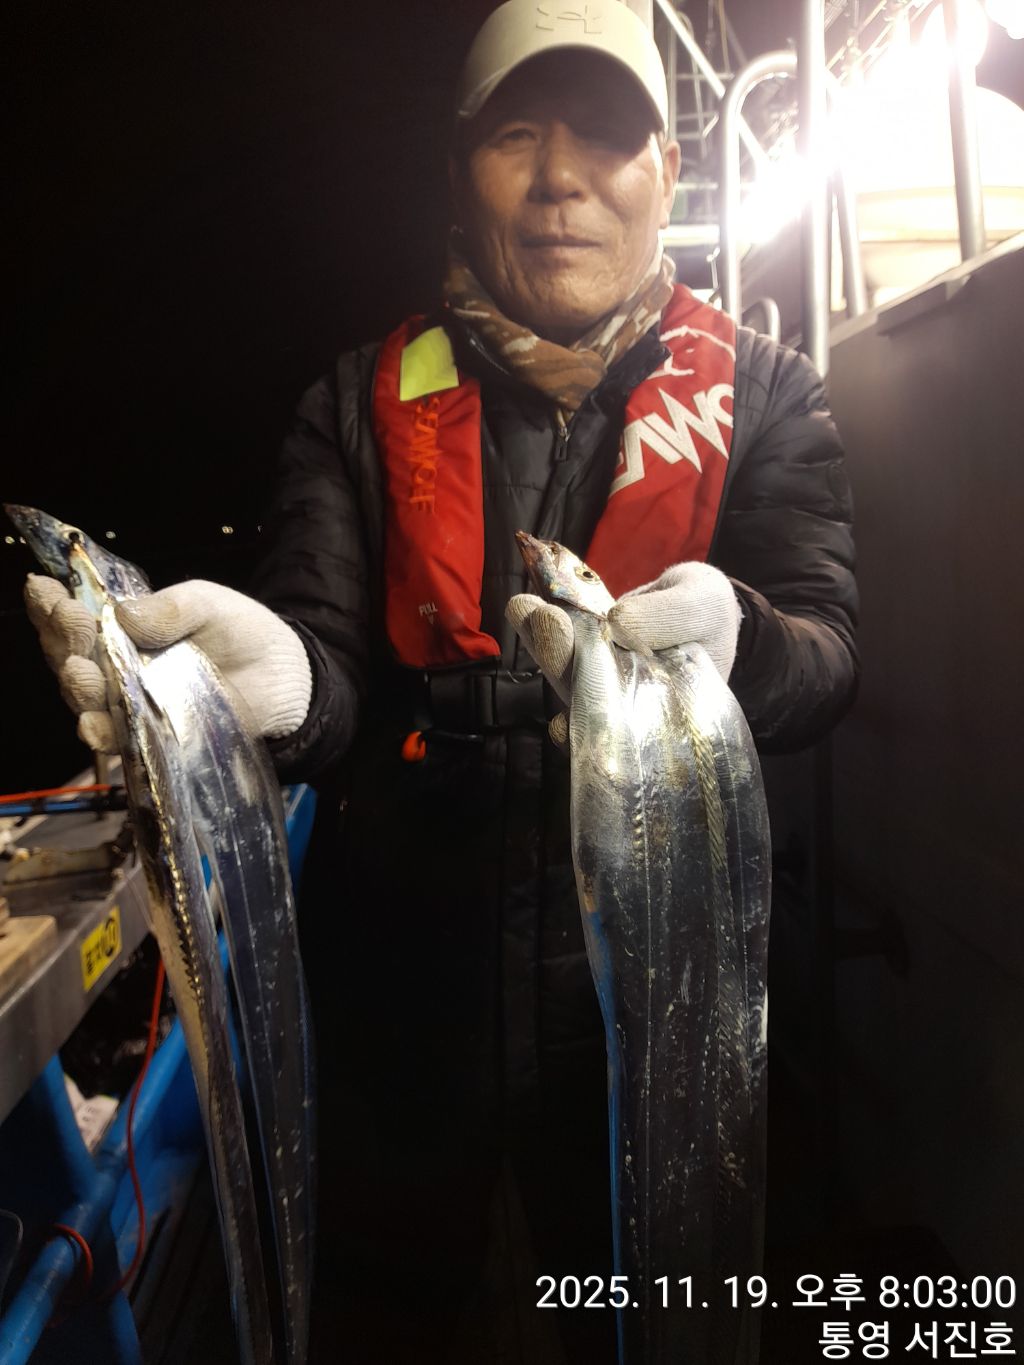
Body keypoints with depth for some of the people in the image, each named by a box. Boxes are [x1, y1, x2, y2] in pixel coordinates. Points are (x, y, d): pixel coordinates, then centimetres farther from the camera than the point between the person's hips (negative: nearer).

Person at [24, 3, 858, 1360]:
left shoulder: (760, 394, 0)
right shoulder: (368, 405, 0)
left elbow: (824, 658, -12)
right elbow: (331, 678, -11)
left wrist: (725, 639, -35)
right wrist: (277, 670, -35)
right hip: (403, 973, 1)